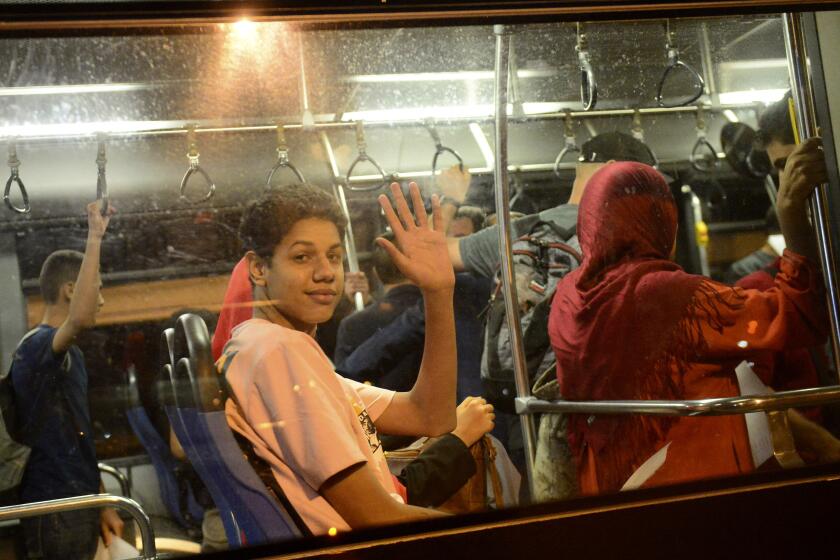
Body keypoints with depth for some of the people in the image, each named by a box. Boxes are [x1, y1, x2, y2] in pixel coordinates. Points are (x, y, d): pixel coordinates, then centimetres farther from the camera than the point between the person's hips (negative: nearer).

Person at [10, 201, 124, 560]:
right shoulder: (38, 344, -14)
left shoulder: (66, 355, 17)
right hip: (56, 510, -10)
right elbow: (80, 318, -38)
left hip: (73, 503, 10)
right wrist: (94, 238, -33)